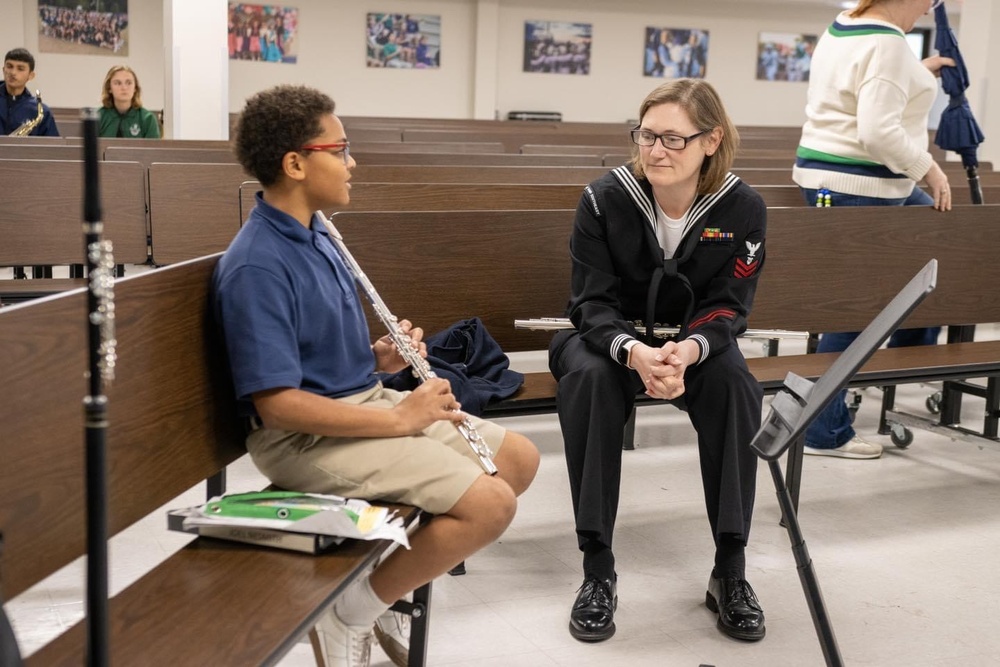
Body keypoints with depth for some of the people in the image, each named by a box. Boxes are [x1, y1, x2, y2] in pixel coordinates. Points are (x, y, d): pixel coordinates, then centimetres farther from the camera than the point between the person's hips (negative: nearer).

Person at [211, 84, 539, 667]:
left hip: (364, 402, 10)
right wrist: (400, 418, -21)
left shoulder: (316, 235, 10)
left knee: (520, 458, 9)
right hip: (306, 436, -10)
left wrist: (379, 358, 1)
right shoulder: (256, 266, -21)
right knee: (490, 503, -22)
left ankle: (398, 568, 16)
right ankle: (354, 613, -5)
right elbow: (277, 402, -26)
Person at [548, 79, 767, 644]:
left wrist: (689, 349, -37)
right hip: (611, 338, -1)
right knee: (589, 380, -35)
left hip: (696, 342, 1)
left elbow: (728, 305, -12)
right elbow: (594, 302, -17)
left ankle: (731, 569, -19)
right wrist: (634, 352, -40)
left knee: (736, 384, -32)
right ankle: (598, 568, -27)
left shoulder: (743, 209, -13)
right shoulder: (604, 199, -17)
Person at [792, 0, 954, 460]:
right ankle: (825, 433, 7)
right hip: (860, 189, -10)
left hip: (829, 176, 10)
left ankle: (910, 351, 32)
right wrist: (930, 169, -15)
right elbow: (880, 132, -28)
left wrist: (916, 74, 21)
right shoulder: (888, 43, -20)